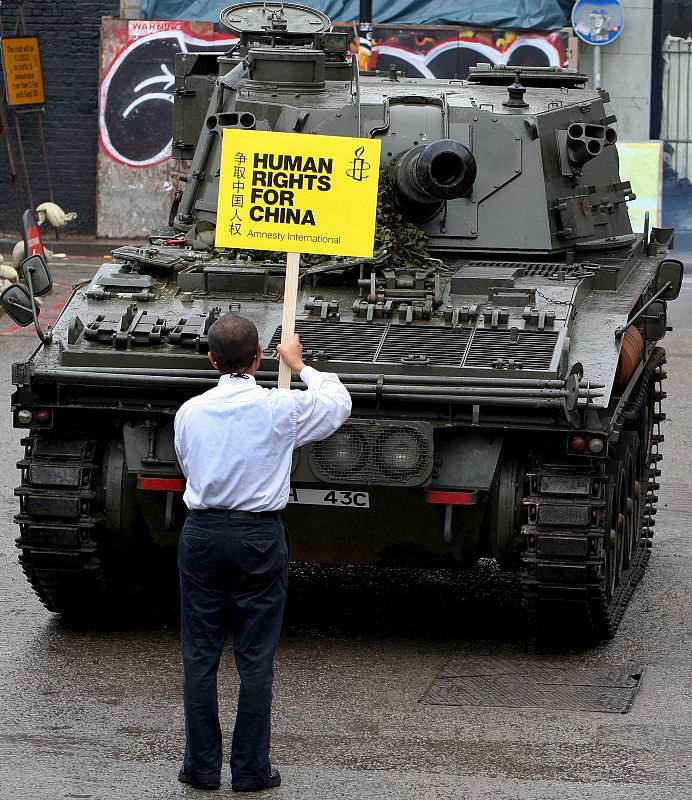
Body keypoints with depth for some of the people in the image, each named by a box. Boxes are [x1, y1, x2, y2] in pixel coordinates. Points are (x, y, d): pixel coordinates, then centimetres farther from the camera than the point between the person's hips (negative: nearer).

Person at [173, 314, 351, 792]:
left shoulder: (190, 412, -4)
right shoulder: (282, 408, -9)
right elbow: (339, 403, 9)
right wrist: (299, 364, 23)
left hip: (202, 536, 2)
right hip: (260, 537, -2)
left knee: (200, 656, 9)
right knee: (256, 659, 5)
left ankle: (202, 768, 12)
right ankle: (251, 771, 8)